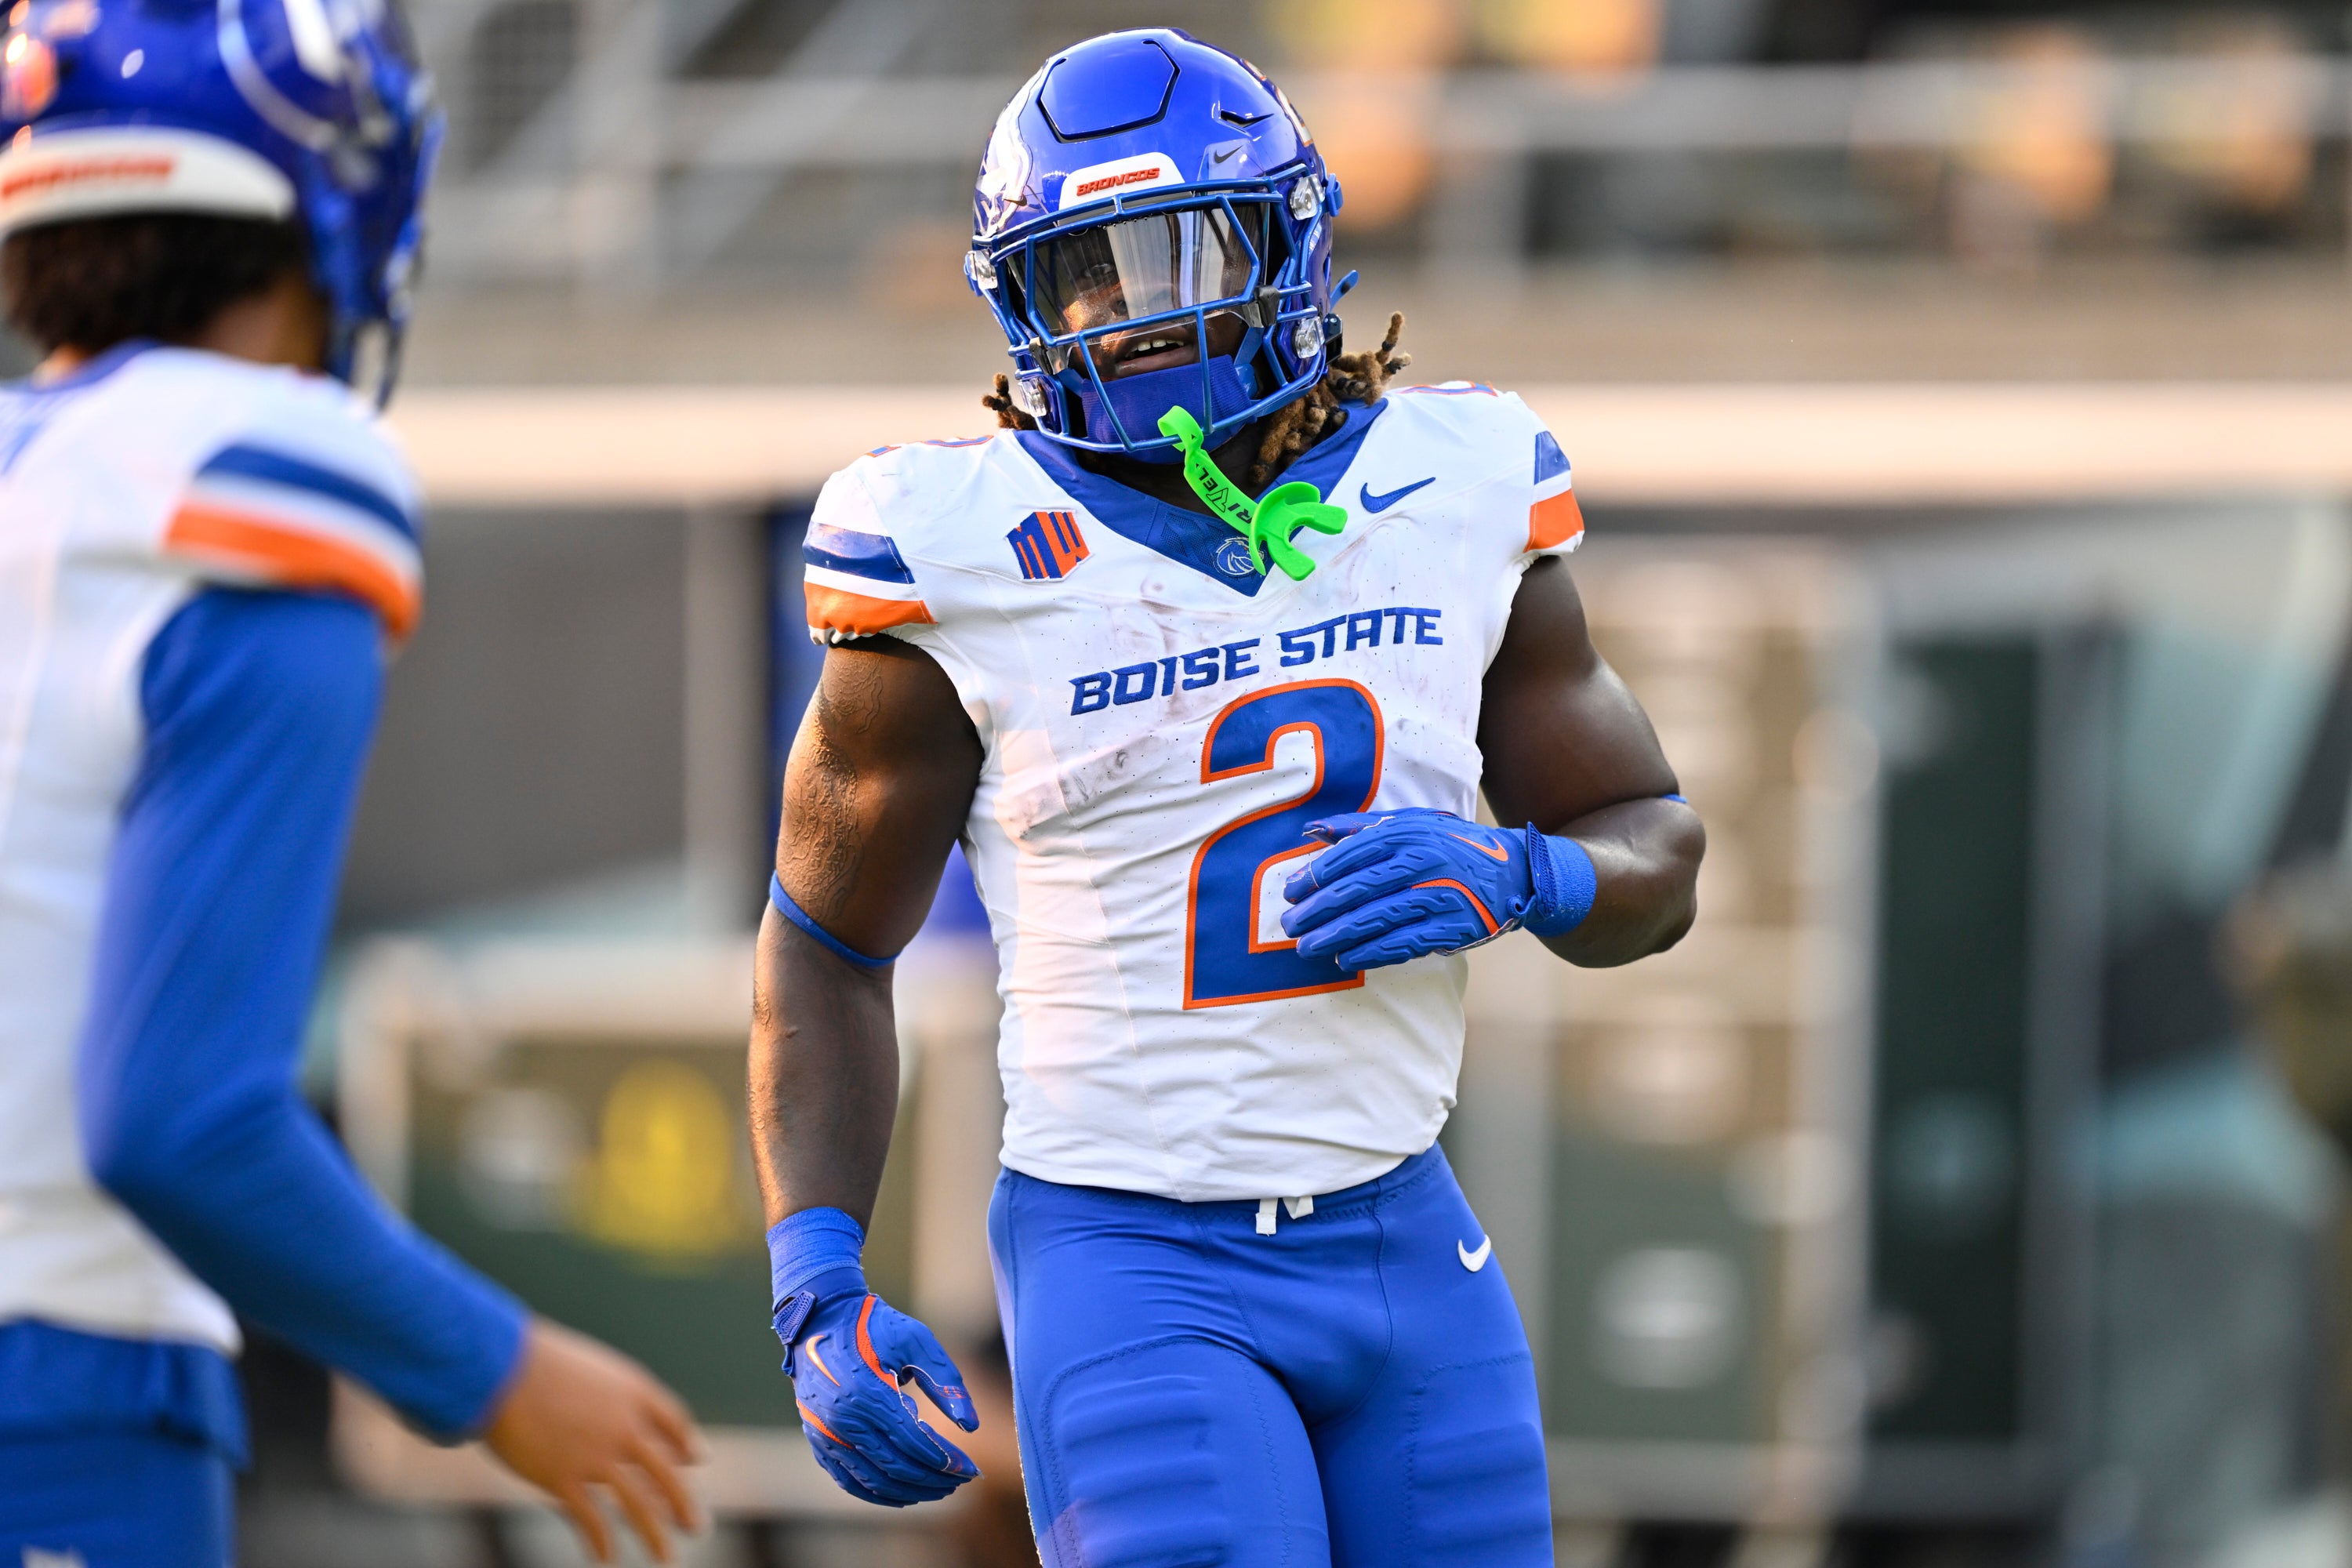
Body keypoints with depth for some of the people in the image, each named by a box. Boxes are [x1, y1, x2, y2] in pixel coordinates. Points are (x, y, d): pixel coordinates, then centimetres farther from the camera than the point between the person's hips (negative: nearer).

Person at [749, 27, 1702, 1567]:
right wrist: (820, 1297, -7)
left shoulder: (1458, 496, 3)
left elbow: (1656, 858, 12)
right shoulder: (961, 560, -6)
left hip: (1406, 1247, 4)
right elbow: (826, 950, 4)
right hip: (1131, 1266, -4)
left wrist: (1508, 874, -11)